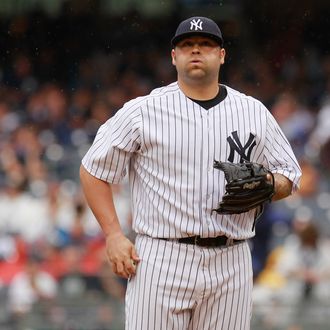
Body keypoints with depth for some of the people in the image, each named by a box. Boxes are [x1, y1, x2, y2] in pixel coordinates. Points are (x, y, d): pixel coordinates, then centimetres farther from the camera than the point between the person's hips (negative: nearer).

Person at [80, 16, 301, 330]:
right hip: (162, 260, -3)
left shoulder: (255, 113, 11)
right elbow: (93, 170, 5)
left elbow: (289, 175, 17)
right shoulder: (143, 111, 1)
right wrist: (113, 235, -5)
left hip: (230, 265, 3)